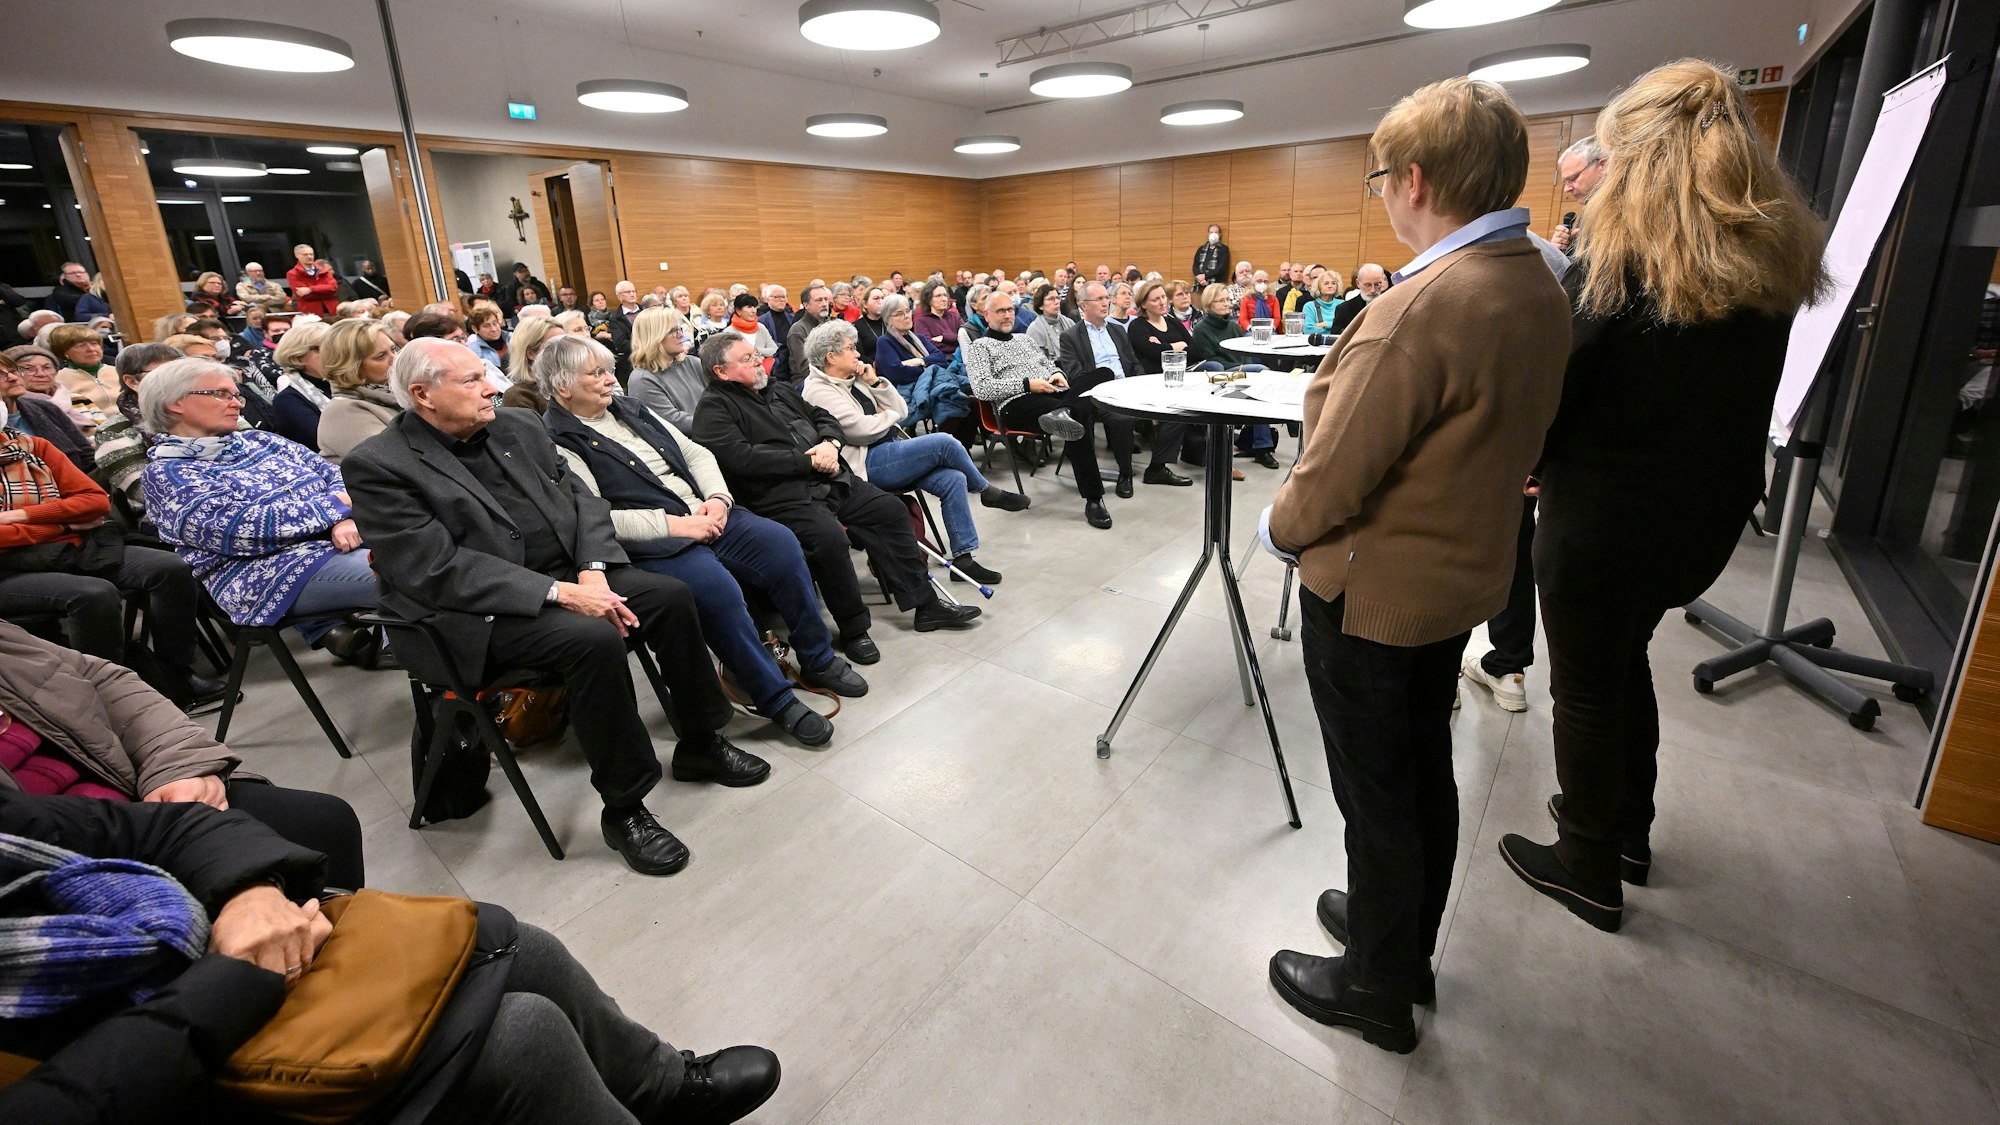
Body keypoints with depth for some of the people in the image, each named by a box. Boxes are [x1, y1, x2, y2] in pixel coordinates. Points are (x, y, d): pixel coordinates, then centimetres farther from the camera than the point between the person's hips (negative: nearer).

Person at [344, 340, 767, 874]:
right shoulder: (376, 466, -9)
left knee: (671, 595, -9)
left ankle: (701, 744, 9)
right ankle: (623, 808, -15)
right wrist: (559, 593, -24)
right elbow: (438, 569, -18)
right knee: (596, 639, -31)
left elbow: (580, 498, 9)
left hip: (568, 575, 7)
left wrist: (593, 570, -10)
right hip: (478, 612, -6)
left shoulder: (519, 426, 10)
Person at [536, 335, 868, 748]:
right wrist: (673, 525, -18)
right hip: (652, 544, -7)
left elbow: (694, 453, 18)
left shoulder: (628, 409, 19)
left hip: (704, 515, 7)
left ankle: (818, 659, 0)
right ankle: (775, 698, -15)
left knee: (780, 543, -15)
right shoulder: (556, 444, -3)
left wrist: (718, 498, -1)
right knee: (717, 587, -32)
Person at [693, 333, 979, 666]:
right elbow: (742, 458, -18)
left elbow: (823, 417, 24)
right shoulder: (714, 408, -2)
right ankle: (853, 629, -16)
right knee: (828, 536, -34)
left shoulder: (778, 389, 22)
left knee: (891, 510, -1)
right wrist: (807, 461, -15)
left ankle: (925, 603, 6)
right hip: (782, 498, -8)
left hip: (828, 480, 8)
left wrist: (830, 444, -1)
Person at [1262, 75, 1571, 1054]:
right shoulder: (1542, 291, 3)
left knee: (1377, 794, 9)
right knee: (1425, 770, 22)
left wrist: (1281, 526, -5)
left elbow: (1335, 470, -24)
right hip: (1462, 571, 9)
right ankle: (1407, 944, 44)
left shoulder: (1425, 305, -27)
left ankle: (1376, 989, 31)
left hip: (1372, 589, -9)